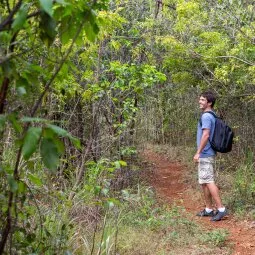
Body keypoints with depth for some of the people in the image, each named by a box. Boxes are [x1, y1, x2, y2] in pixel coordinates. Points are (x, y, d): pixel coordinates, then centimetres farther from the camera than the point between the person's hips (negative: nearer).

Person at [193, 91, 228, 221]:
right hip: (206, 155, 10)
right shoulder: (212, 116, 16)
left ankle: (221, 209, -9)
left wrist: (198, 153, -21)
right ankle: (208, 209, 19)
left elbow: (206, 135, -23)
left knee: (208, 182, -10)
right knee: (204, 182, 14)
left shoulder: (206, 116, -14)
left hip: (205, 154, -10)